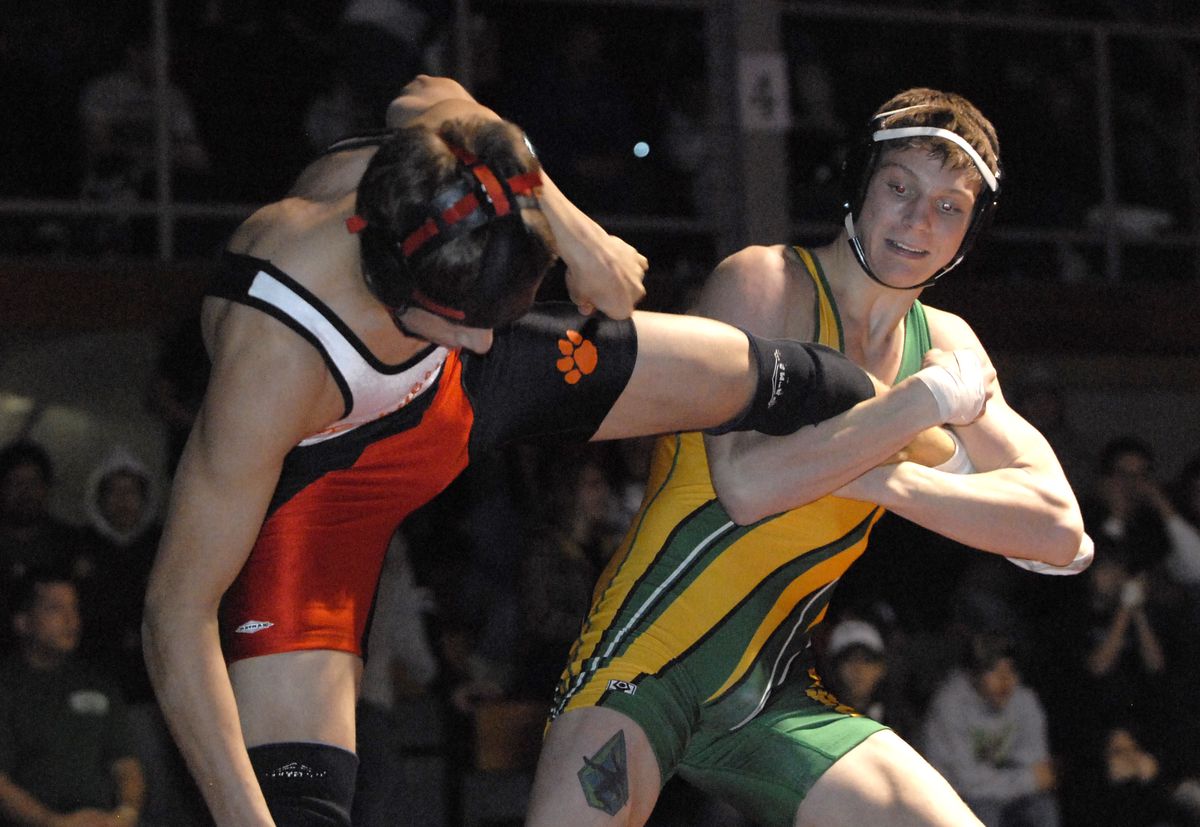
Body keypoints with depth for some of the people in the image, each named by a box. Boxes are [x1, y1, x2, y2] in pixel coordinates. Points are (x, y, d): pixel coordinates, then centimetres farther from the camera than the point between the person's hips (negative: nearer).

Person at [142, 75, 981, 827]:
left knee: (752, 377, 8)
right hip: (317, 479, -5)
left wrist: (577, 234, -2)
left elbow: (433, 99, -4)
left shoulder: (428, 171, -34)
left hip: (455, 391, 5)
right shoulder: (273, 369, -47)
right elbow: (178, 611, -39)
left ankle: (915, 410, 44)